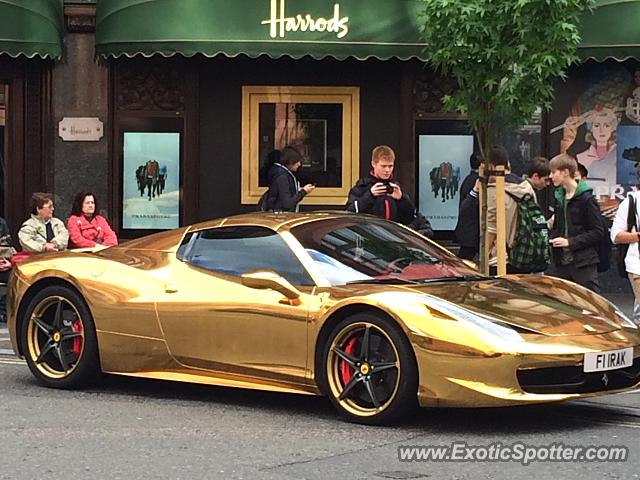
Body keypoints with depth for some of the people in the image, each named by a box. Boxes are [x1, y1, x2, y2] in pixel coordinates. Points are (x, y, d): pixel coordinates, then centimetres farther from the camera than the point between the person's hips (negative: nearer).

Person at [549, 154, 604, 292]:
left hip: (584, 263, -7)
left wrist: (570, 242, -17)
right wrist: (553, 237, 1)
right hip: (562, 263, 7)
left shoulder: (587, 199, -10)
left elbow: (597, 232, -12)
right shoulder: (560, 197, 13)